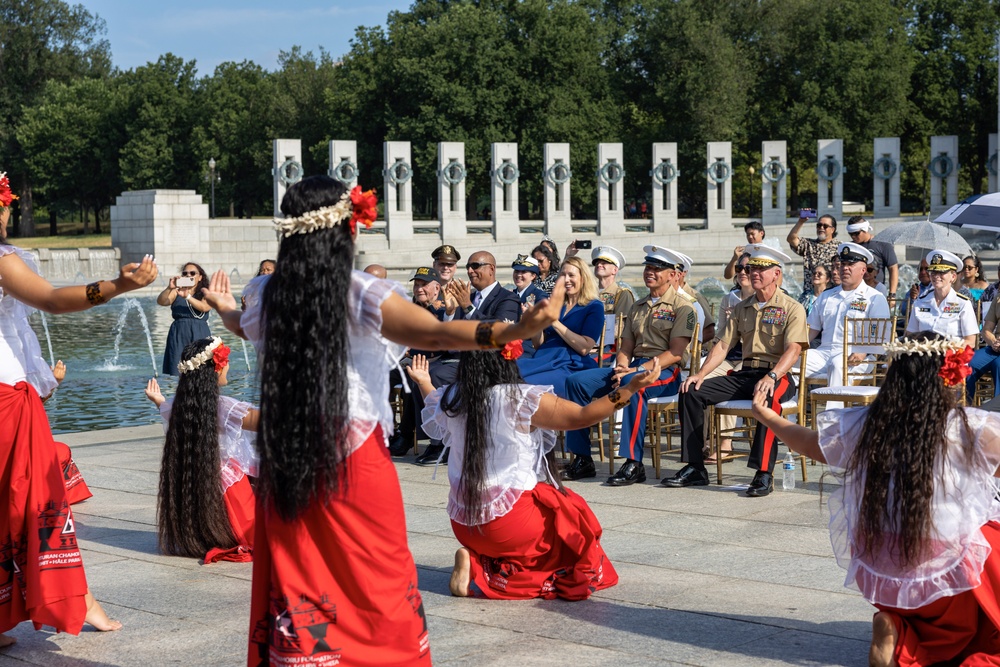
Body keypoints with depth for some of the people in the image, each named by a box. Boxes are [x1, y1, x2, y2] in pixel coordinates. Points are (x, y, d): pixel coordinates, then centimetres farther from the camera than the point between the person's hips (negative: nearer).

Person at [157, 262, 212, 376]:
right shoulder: (176, 292, 12)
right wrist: (169, 288, -22)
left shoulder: (205, 293, 9)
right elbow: (161, 301, -4)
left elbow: (205, 307, -11)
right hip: (178, 336, 1)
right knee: (177, 373, -7)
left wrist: (187, 296, -24)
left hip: (200, 336, -1)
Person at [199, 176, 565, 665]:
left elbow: (246, 330, 25)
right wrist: (514, 331, -35)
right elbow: (438, 334, -25)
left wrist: (224, 310, 49)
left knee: (295, 579, 11)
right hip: (355, 461, -4)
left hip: (284, 465, 4)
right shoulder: (362, 296, -13)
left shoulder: (264, 295, 1)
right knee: (375, 585, 8)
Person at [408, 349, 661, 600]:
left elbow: (437, 422, 20)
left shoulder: (452, 399, -2)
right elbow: (581, 417, -11)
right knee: (573, 513, 20)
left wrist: (424, 383, 35)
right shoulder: (523, 400, -17)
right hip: (509, 521, -6)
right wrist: (631, 388, -7)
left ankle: (477, 562, 6)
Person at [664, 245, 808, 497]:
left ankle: (764, 473, -38)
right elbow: (722, 345, 12)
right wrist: (700, 374, -4)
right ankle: (695, 468, -9)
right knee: (691, 391, -12)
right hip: (744, 374, 6)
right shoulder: (742, 308, 17)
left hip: (778, 376, -6)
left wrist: (772, 376, -32)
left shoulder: (792, 308, -1)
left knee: (766, 397, -42)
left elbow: (793, 349, -14)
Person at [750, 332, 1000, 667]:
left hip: (881, 576, 6)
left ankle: (898, 631, 3)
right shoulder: (967, 428, -16)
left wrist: (766, 416, 32)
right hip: (948, 573, -6)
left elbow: (810, 443, 14)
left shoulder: (861, 425, -3)